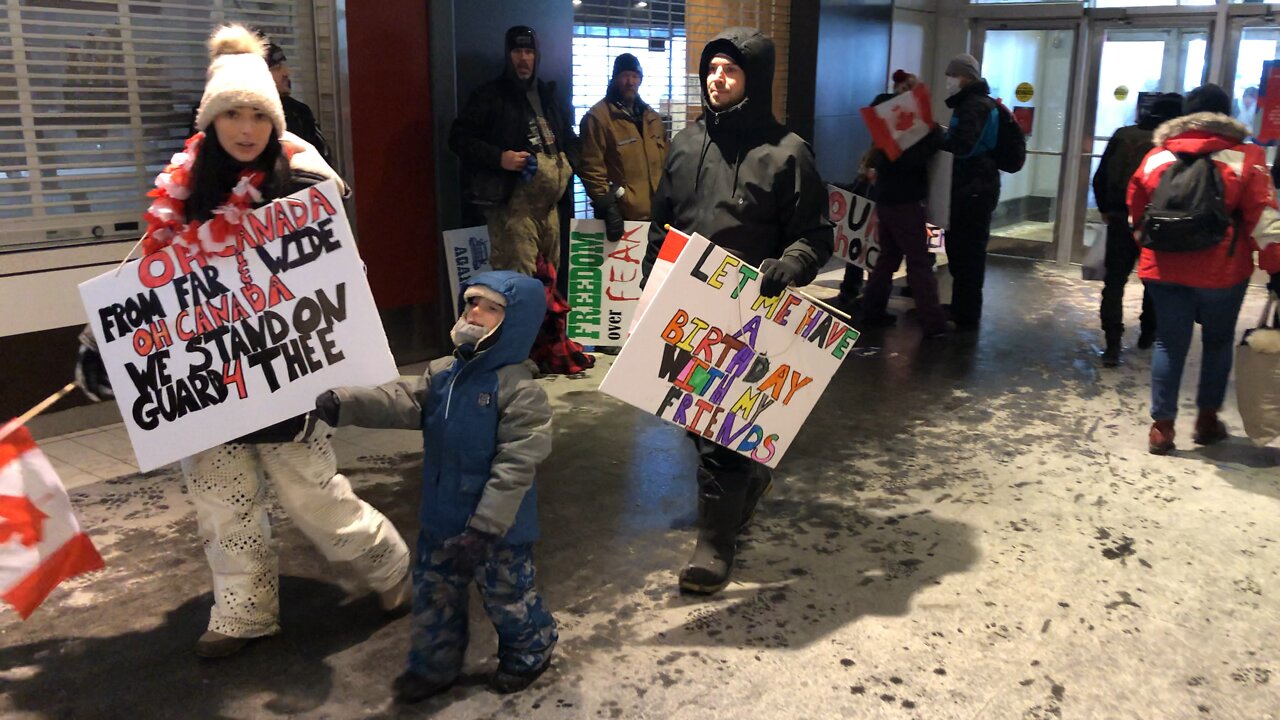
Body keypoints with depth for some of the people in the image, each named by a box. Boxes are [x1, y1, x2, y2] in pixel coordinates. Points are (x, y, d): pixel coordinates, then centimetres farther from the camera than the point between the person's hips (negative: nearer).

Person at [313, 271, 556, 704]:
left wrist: (483, 527, -26)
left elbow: (515, 466, -24)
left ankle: (529, 654, 40)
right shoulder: (443, 373, 2)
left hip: (499, 529, -7)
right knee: (434, 594, 19)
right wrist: (339, 403, -26)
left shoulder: (520, 390, -21)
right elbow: (399, 401, -10)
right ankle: (434, 666, 39)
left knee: (508, 597, 13)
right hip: (442, 520, 7)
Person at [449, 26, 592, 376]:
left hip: (548, 200, 6)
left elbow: (570, 137, 32)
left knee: (549, 277, 8)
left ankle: (550, 346, 15)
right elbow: (459, 138, -1)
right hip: (511, 200, -6)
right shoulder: (490, 96, 3)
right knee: (519, 278, -15)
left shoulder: (550, 96, 20)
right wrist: (499, 157, -14)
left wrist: (569, 162, 11)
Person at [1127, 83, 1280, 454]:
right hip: (1221, 272, -2)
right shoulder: (1246, 158, -4)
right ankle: (1207, 418, 25)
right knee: (1218, 341, 17)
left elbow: (1136, 214, 13)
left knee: (1170, 342, 10)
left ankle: (1161, 425, 9)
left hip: (1164, 270, 2)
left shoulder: (1156, 157, 5)